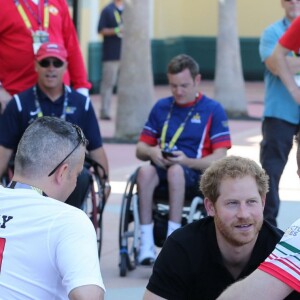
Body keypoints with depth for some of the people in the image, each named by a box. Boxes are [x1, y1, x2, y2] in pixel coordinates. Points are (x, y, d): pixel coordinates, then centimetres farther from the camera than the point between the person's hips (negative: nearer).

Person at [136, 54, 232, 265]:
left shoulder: (213, 110, 5)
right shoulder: (161, 107, 18)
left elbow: (219, 158, -3)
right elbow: (141, 149, 18)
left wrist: (187, 161, -18)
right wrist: (152, 152, -6)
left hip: (195, 172, -3)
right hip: (162, 169, 3)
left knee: (176, 171, -38)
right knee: (145, 172, -32)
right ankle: (146, 245, -36)